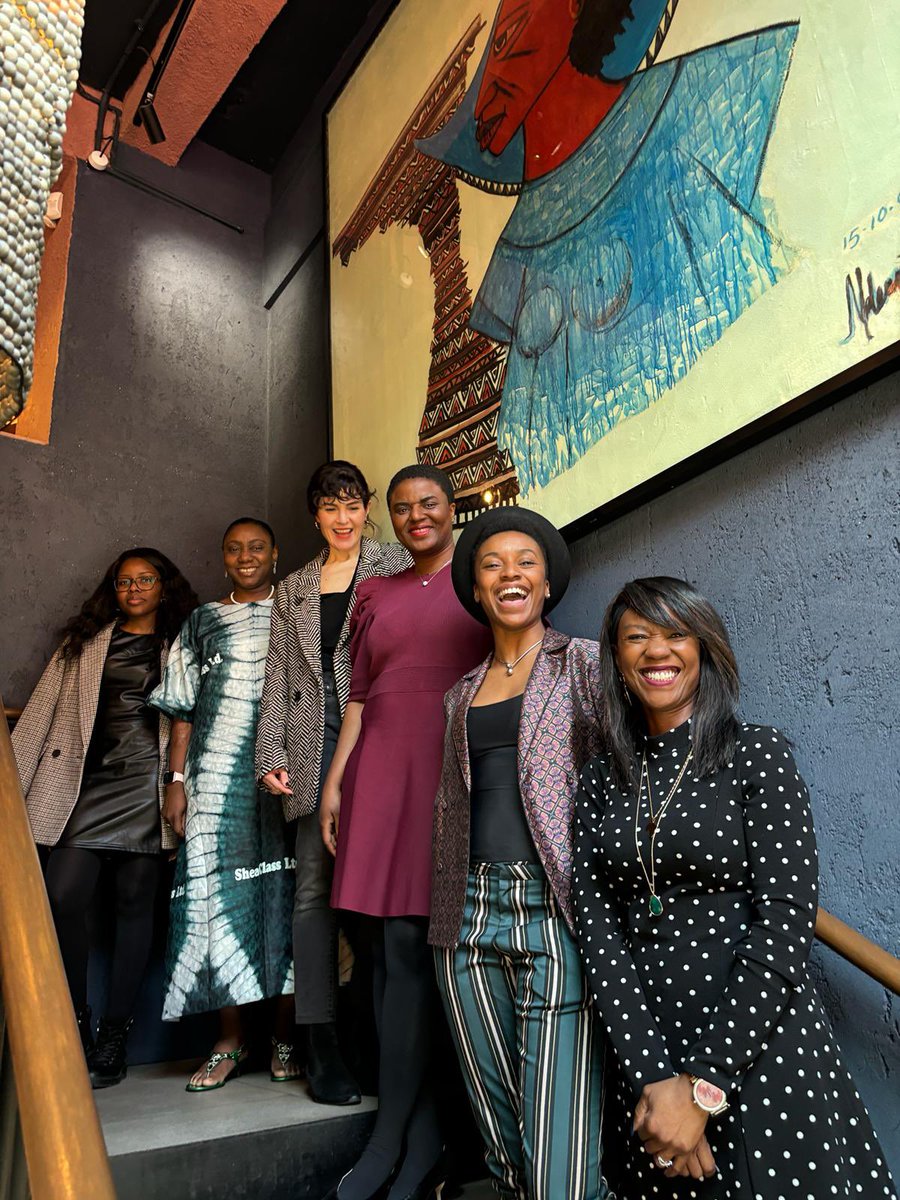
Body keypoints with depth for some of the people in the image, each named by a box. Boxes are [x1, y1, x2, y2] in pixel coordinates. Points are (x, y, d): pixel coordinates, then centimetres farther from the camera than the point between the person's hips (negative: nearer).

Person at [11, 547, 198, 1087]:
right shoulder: (86, 642, 17)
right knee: (63, 899, -8)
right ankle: (76, 1024, 12)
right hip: (87, 784, 2)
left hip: (148, 785, -2)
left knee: (135, 902, 2)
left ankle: (115, 1035, 14)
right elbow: (44, 709, 13)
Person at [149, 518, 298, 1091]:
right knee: (218, 890, -1)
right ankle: (231, 1040, 9)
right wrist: (177, 779, 3)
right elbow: (183, 708, 13)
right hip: (218, 776, 2)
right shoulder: (202, 622, 16)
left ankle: (286, 1035, 9)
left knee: (282, 892, -2)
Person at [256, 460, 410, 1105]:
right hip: (316, 742, 3)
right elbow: (277, 678, 15)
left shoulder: (396, 567, 8)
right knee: (315, 886, 1)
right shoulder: (293, 590, 20)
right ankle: (321, 1039, 9)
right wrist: (272, 753, 4)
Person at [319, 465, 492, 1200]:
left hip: (459, 768, -3)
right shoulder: (375, 594, 17)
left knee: (420, 940, -3)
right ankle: (421, 1131, 15)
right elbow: (359, 693, 15)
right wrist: (334, 780, 8)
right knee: (396, 942, 3)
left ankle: (398, 1133, 11)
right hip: (383, 769, 4)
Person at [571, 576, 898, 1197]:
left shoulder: (759, 753, -9)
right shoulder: (603, 778, 3)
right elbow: (597, 921, -3)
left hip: (758, 1048, -4)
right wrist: (649, 1073, -13)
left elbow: (786, 923, -15)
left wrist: (703, 1085, -17)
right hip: (644, 1046, 4)